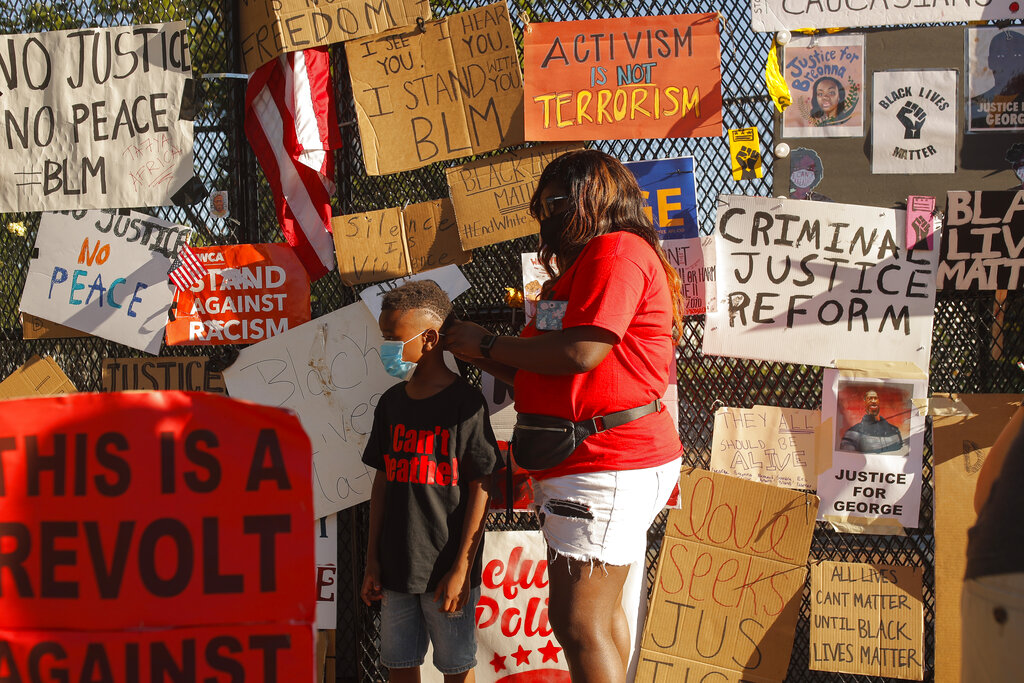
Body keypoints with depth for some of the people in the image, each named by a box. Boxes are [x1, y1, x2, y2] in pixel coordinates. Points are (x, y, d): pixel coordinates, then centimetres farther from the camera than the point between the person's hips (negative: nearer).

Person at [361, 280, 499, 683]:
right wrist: (372, 560, 9)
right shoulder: (392, 402, 7)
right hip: (398, 566, 5)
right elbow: (382, 482, 11)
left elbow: (480, 490, -11)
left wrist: (461, 568, -14)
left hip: (447, 568, -5)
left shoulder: (465, 403, -11)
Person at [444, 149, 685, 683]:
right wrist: (475, 355, 8)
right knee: (599, 612, 17)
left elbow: (580, 354, -23)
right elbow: (542, 377, 20)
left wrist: (489, 343, -11)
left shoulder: (617, 250, -11)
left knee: (577, 623, -10)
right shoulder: (581, 266, 22)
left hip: (608, 468, -11)